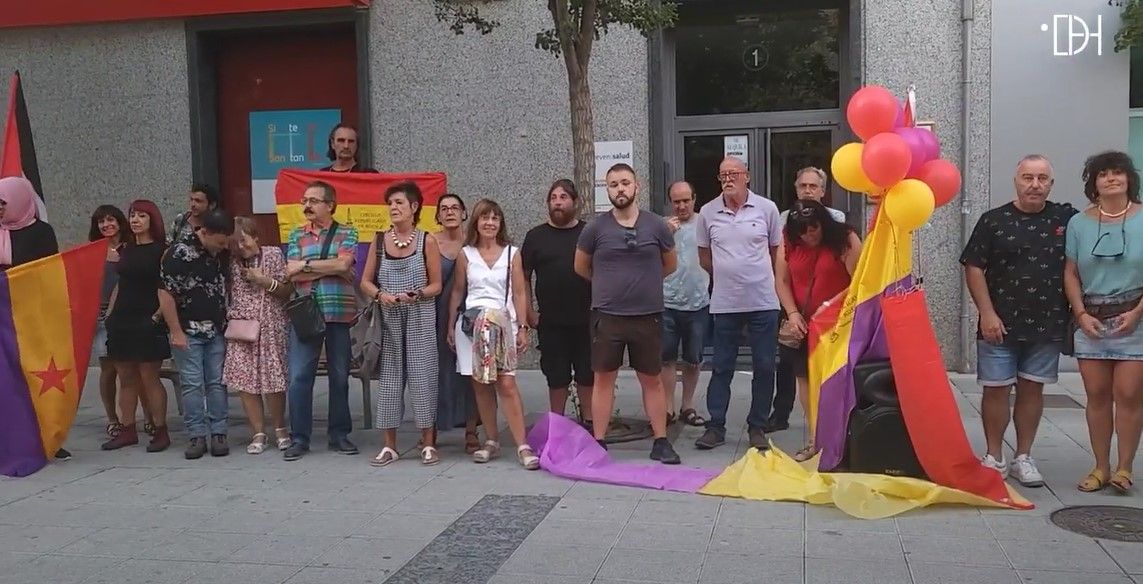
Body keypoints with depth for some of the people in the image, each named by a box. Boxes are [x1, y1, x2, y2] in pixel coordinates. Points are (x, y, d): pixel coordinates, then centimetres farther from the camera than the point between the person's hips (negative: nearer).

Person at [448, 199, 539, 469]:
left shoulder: (512, 253, 7)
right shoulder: (466, 254, 9)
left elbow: (519, 293, 6)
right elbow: (458, 291, 14)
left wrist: (523, 328, 1)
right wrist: (451, 326, 10)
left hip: (503, 322, -2)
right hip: (472, 323, 2)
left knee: (506, 383, -11)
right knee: (480, 384, 3)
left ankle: (523, 446, -10)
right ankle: (491, 441, 14)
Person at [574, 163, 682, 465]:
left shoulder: (656, 225, -1)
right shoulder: (595, 228, -3)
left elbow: (670, 264, 14)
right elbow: (581, 267, 11)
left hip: (648, 316, 0)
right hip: (607, 316, 0)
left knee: (652, 380, 9)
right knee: (603, 379, 6)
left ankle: (661, 441, 17)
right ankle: (598, 442, 14)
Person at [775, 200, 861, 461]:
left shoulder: (845, 239, -10)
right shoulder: (789, 241, 2)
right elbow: (782, 281, 3)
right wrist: (792, 313, -9)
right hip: (804, 324, 4)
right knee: (805, 378, 8)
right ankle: (814, 438, 19)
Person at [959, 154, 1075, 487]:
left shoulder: (1066, 219, 4)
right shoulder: (994, 220, -2)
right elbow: (974, 269, -4)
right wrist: (987, 313, -11)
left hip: (1047, 326, 2)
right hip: (1000, 325, -2)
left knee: (1032, 389, 9)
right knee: (996, 390, 3)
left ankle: (1022, 458, 20)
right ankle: (994, 457, 15)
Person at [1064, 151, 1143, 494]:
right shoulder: (1079, 223, 8)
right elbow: (1070, 274, 8)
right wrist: (1081, 314, -2)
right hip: (1091, 320, 3)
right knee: (1097, 395, 5)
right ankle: (1101, 468, 13)